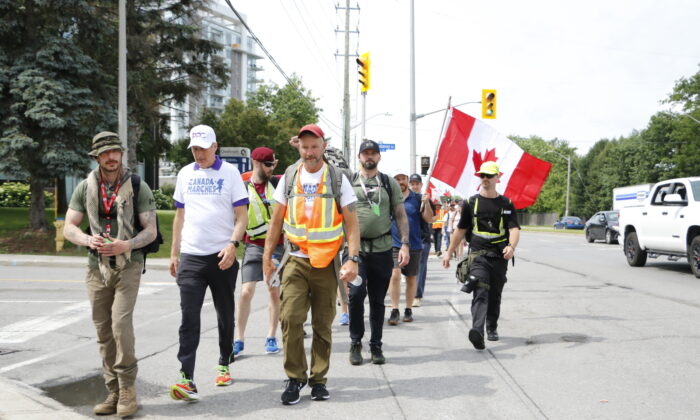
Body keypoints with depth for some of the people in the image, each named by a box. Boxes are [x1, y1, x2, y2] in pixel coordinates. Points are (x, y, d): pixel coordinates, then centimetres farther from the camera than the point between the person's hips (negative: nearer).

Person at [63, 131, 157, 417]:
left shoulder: (137, 186, -2)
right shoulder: (85, 187, 6)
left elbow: (150, 231, -4)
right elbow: (69, 227, 6)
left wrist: (127, 245, -22)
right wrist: (88, 240, -15)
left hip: (128, 265, -3)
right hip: (97, 266, 4)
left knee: (121, 324, -16)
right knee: (103, 332, 6)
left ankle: (127, 388, -2)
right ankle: (114, 392, 16)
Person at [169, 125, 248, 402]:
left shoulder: (230, 173, 0)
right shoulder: (185, 174, 11)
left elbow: (242, 216, -3)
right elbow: (180, 216, 16)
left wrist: (233, 245, -19)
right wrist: (174, 253, 13)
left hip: (222, 256, -2)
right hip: (190, 257, 2)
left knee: (225, 315, 11)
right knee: (189, 318, -8)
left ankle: (224, 364, 29)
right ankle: (186, 379, -9)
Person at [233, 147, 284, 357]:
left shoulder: (277, 184, 4)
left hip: (277, 245, 2)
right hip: (254, 246, -2)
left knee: (275, 292, 7)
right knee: (246, 292, -8)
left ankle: (271, 337, 18)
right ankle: (239, 339, 3)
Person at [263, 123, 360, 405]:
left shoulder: (337, 179, 0)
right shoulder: (289, 177, 5)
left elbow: (351, 223, -2)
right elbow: (276, 220, 10)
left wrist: (353, 259, -13)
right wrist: (267, 257, 6)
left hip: (327, 263, -1)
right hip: (295, 260, 1)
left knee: (323, 324, 6)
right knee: (290, 318, -9)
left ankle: (319, 379, 19)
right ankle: (295, 377, 5)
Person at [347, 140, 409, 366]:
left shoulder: (390, 183, 9)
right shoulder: (349, 181, 7)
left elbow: (401, 216, 8)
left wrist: (405, 245, -2)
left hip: (382, 248, 1)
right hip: (356, 247, -1)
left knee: (378, 299, 7)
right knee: (356, 293, -13)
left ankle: (376, 345, 19)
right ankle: (355, 343, 4)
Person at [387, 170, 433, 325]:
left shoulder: (416, 199, 3)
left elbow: (429, 219, -1)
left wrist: (426, 203, -15)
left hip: (414, 245, 1)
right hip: (394, 244, -1)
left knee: (411, 278, 9)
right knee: (395, 275, -14)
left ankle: (408, 310, 21)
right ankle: (394, 311, -7)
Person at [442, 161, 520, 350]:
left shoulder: (506, 204, 9)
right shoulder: (471, 203, 9)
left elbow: (514, 228, -2)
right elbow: (460, 230, 15)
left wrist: (511, 246, -22)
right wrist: (448, 253, 13)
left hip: (499, 256, 2)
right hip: (478, 254, -2)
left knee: (495, 295, 12)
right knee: (480, 292, -19)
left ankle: (492, 328, 31)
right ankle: (477, 331, -32)